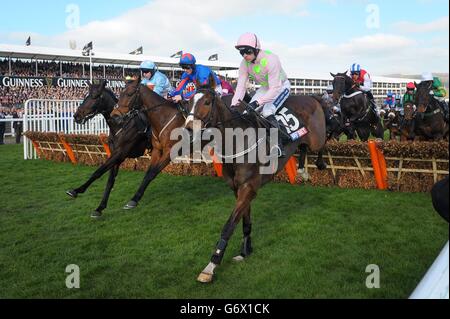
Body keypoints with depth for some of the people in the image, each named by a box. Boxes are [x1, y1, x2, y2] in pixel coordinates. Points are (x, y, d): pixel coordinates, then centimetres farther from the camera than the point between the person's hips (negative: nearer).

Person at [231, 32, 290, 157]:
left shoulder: (270, 60, -35)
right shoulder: (245, 63, -15)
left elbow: (275, 89, -38)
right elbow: (241, 86, -13)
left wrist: (257, 102, -47)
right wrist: (233, 105, -26)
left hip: (281, 86, -7)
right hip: (265, 87, 7)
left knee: (267, 111, -28)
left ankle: (279, 148, -23)